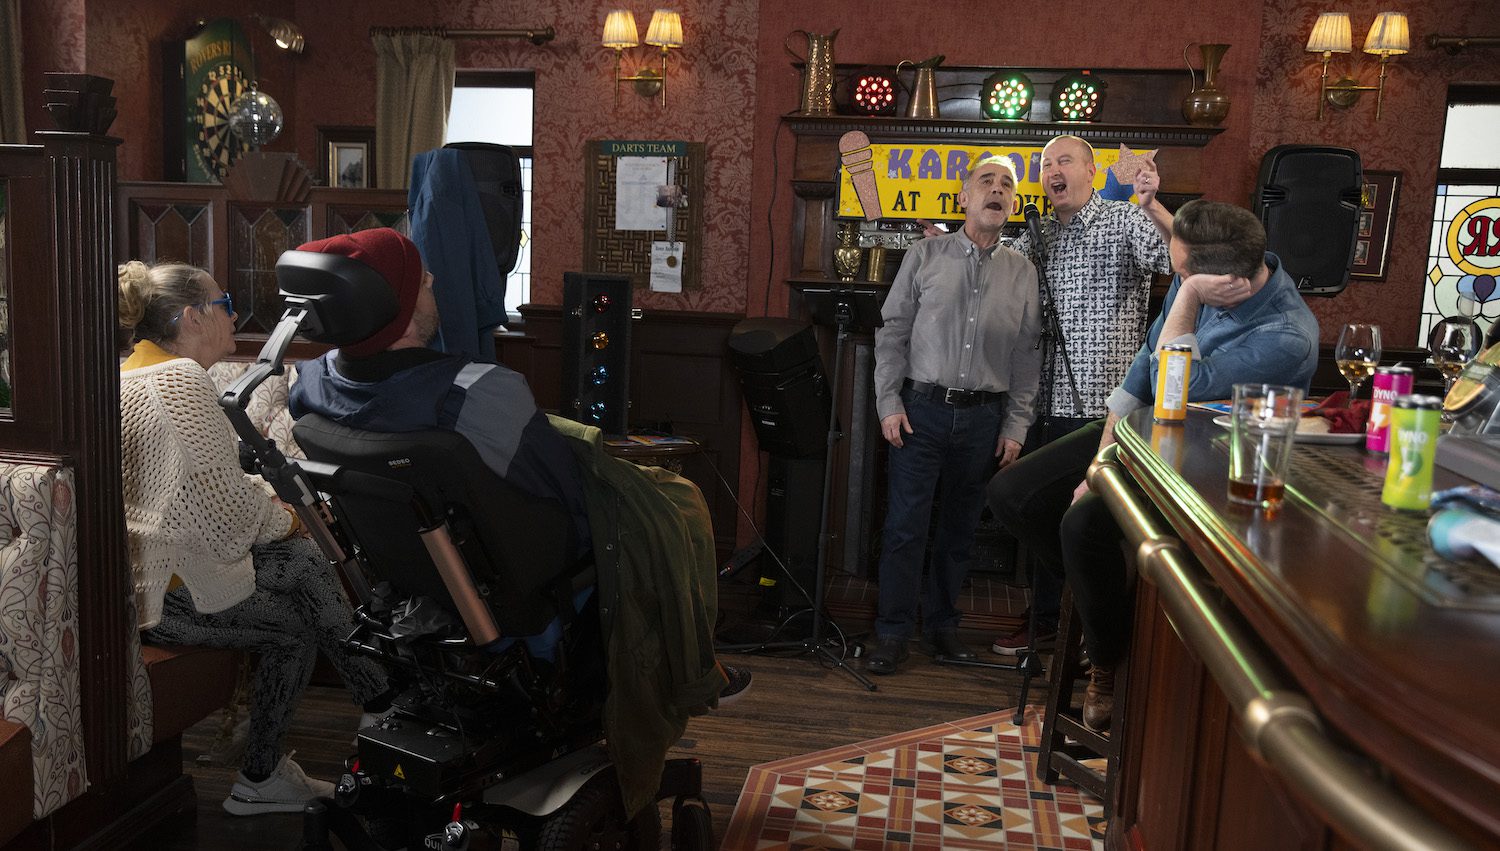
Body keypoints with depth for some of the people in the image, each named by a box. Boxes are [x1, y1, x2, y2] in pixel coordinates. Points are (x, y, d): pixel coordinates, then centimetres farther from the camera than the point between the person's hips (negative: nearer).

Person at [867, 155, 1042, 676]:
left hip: (984, 416, 2)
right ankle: (893, 634, 9)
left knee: (960, 528, 11)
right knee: (906, 525, -2)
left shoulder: (1023, 273, 7)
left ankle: (942, 626, 26)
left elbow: (1027, 357, 8)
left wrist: (1016, 426, 3)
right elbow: (892, 334, 2)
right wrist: (889, 404, -5)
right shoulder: (925, 256, 2)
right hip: (922, 409, -2)